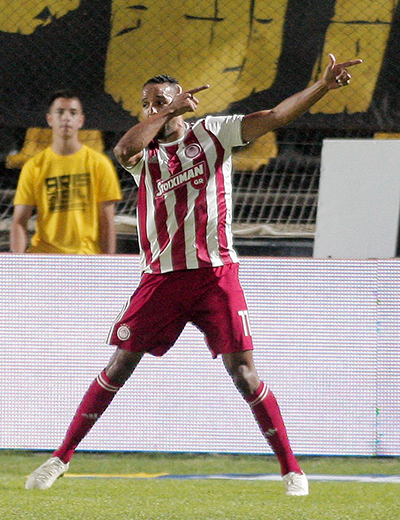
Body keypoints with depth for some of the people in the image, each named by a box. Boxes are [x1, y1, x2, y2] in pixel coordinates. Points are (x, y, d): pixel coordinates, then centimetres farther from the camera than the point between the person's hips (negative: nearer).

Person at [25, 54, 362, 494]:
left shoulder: (212, 133, 6)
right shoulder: (143, 153, 8)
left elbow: (274, 117, -1)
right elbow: (124, 149, -17)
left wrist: (324, 86, -11)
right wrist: (168, 110, -14)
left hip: (215, 273, -1)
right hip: (160, 277, 1)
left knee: (243, 373, -6)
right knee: (118, 367, 0)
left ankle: (290, 468, 2)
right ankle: (62, 457, 9)